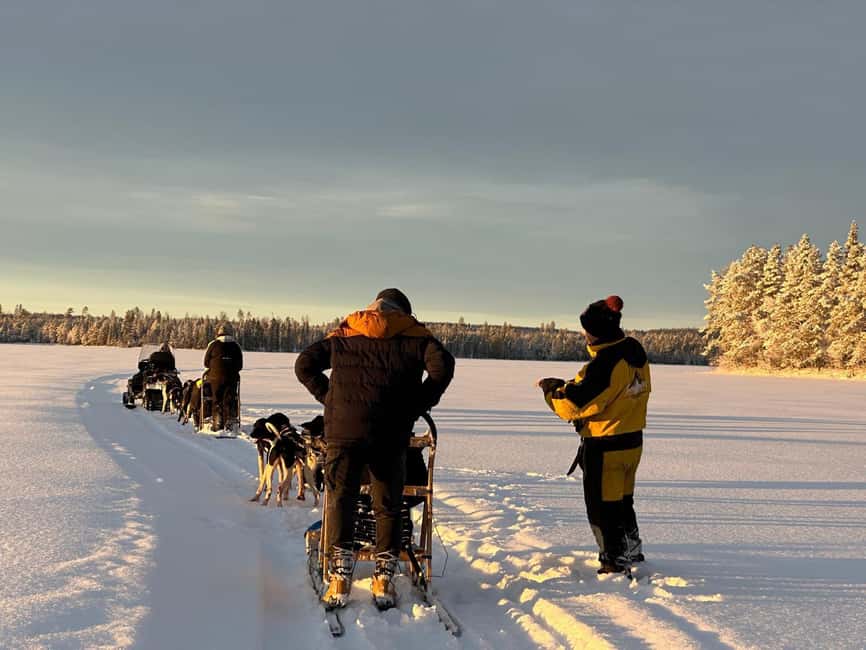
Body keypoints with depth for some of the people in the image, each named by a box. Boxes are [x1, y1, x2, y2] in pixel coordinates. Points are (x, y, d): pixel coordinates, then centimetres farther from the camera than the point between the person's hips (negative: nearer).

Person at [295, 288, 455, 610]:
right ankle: (384, 578, 8)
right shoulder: (415, 335, 14)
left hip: (343, 428, 1)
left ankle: (340, 575, -3)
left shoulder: (343, 334, 21)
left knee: (340, 499, 6)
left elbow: (304, 365, 16)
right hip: (391, 432, -1)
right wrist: (418, 405, 6)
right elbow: (443, 366, -2)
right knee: (388, 505, 9)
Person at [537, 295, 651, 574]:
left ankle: (616, 565, 13)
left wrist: (552, 390, -3)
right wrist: (566, 385, 9)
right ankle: (633, 556, 36)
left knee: (603, 509, 5)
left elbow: (574, 403, -21)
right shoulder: (634, 352, 4)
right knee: (623, 503, 23)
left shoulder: (605, 362, -25)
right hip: (632, 442, 9)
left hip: (605, 448, -9)